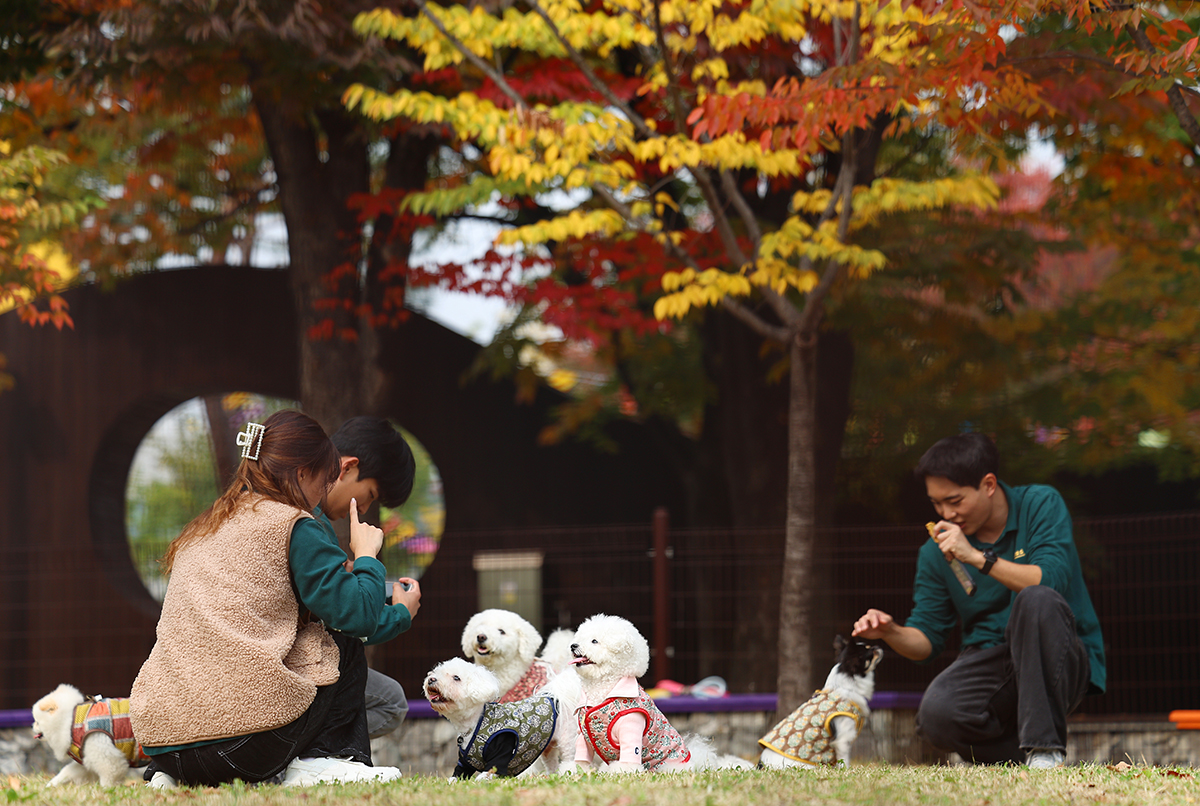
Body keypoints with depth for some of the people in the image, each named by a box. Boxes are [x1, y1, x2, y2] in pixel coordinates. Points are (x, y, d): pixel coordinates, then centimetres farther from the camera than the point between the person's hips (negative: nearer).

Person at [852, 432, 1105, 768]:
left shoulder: (1041, 505, -3)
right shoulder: (936, 551, 6)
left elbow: (1051, 581, -19)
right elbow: (926, 639, 5)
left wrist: (977, 557, -24)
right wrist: (891, 633, -17)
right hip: (988, 662, 2)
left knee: (1037, 601, -35)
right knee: (936, 715, -31)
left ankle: (1044, 748, -28)